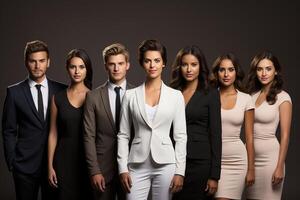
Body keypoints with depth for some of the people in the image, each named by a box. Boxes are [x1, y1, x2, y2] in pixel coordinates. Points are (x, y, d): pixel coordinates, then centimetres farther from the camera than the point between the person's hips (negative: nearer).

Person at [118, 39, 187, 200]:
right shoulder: (131, 95, 5)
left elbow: (180, 136, 3)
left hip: (165, 165, 0)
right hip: (138, 166, 0)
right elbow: (123, 135, 6)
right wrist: (123, 168, -1)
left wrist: (180, 171, -3)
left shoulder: (176, 96, 4)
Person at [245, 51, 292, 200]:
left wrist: (280, 167, -13)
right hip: (250, 155, 5)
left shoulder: (282, 97, -6)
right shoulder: (252, 95, 9)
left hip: (269, 156, -5)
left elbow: (285, 135, -9)